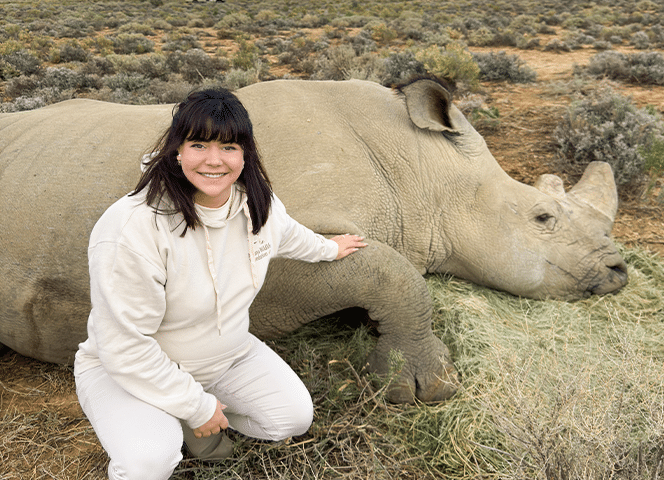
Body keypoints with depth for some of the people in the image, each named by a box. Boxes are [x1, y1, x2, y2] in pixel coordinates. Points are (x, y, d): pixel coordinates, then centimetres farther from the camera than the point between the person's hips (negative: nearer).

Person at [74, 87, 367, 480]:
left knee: (295, 418, -2)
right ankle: (151, 426, 8)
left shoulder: (258, 203, -11)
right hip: (129, 371, -6)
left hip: (227, 354, 6)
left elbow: (287, 235, 16)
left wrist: (328, 249, 33)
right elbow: (125, 346, -28)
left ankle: (185, 423, 17)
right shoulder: (133, 229, -33)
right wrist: (196, 405, -20)